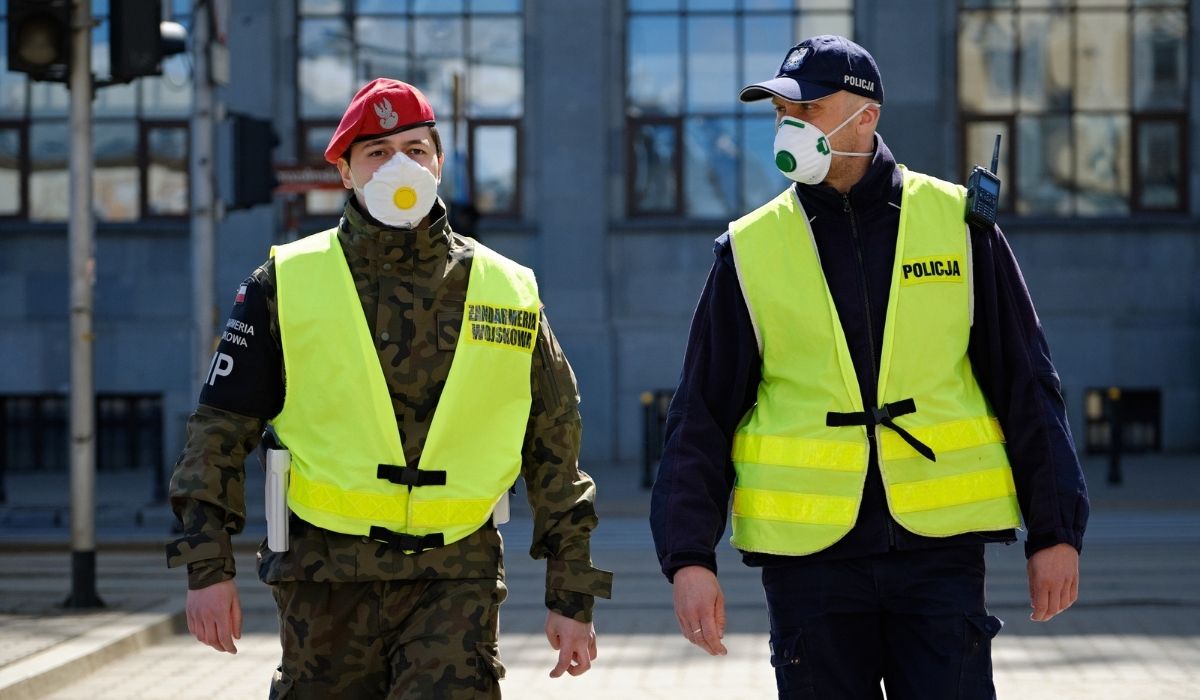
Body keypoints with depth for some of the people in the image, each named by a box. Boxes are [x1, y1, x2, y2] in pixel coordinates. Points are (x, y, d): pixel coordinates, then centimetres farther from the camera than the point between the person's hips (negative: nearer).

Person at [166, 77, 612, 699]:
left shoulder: (509, 294, 6)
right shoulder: (287, 286, 3)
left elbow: (555, 459, 11)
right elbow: (219, 432, 4)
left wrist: (572, 599, 9)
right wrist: (207, 568, -4)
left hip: (455, 583, 0)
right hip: (327, 578, 0)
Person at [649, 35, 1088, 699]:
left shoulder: (957, 223, 3)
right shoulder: (751, 249, 4)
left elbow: (1027, 388, 5)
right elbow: (700, 416, 5)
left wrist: (1055, 532, 2)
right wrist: (689, 557, -3)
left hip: (938, 545, -1)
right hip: (807, 554, 1)